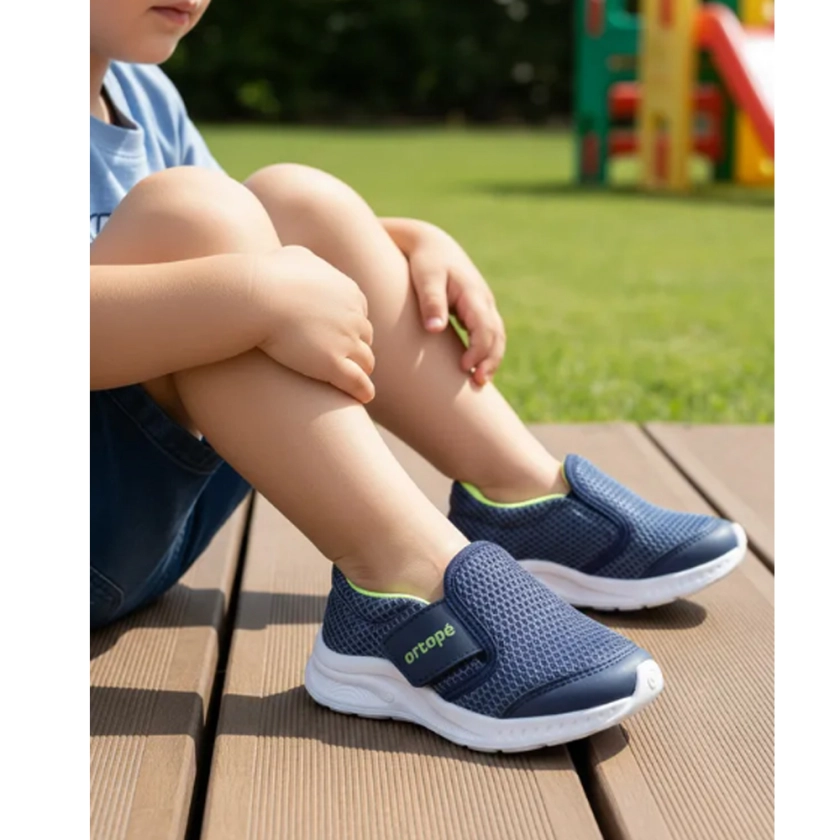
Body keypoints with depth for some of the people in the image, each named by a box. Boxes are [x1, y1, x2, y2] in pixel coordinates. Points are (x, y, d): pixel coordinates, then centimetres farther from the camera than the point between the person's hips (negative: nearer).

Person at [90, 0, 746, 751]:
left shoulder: (141, 93, 13)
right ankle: (405, 582, -32)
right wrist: (261, 294, -34)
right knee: (186, 213, -25)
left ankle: (522, 499, -7)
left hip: (158, 519, 8)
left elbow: (271, 233, 17)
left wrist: (421, 243, 2)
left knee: (293, 198, -3)